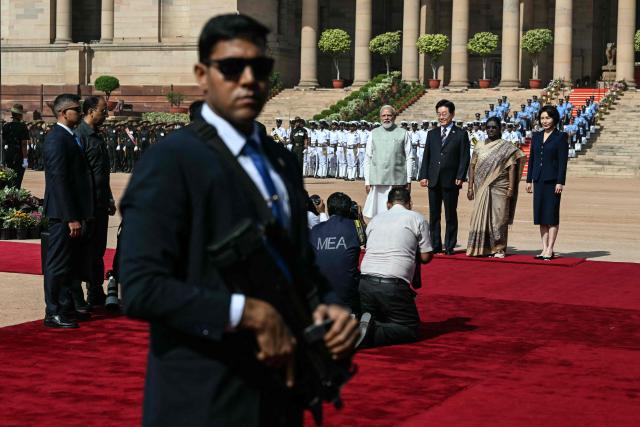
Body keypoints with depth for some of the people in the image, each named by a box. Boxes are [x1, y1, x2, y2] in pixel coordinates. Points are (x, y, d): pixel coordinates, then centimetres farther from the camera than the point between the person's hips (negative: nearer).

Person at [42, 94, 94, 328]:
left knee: (71, 262, 16)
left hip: (72, 212, 10)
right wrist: (72, 217, -22)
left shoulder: (69, 137, 15)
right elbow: (59, 180, -21)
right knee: (57, 264, -3)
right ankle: (53, 313, 3)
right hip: (63, 213, -10)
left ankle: (66, 308, 25)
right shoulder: (56, 139, -16)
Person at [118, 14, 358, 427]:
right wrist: (249, 312, -25)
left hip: (281, 392, 7)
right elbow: (141, 288, -19)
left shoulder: (283, 161, 11)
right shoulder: (170, 161, -11)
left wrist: (329, 306, -4)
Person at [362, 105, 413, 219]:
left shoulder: (403, 133, 5)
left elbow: (409, 158, 4)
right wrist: (367, 181, 4)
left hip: (397, 180, -1)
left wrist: (408, 180, -1)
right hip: (377, 181, 1)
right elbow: (368, 158, 10)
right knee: (376, 214, 0)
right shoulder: (374, 133, 10)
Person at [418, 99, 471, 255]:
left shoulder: (461, 134, 3)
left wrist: (460, 177, -11)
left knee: (451, 215, 1)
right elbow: (426, 157, 12)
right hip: (433, 180, 4)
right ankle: (435, 246, 12)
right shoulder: (432, 134, 14)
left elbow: (464, 158, -2)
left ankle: (450, 246, 6)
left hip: (451, 181, -4)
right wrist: (423, 176, 1)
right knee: (434, 215, 6)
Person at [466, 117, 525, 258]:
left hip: (499, 188, -3)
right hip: (481, 188, 3)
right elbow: (472, 166, 9)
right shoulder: (479, 146, 11)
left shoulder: (507, 147, 2)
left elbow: (512, 167, -2)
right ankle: (482, 248, 8)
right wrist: (470, 187, 3)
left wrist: (511, 188, -11)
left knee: (499, 217, -3)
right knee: (480, 217, 2)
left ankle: (499, 248, 4)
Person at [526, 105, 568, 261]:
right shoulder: (536, 136, 12)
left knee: (551, 215, -2)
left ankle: (550, 249, 1)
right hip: (538, 180, 6)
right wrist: (529, 180, 10)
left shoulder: (561, 137, -4)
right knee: (540, 215, 6)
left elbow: (563, 161, -8)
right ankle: (544, 248, 12)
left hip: (552, 181, -6)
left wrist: (560, 182, -14)